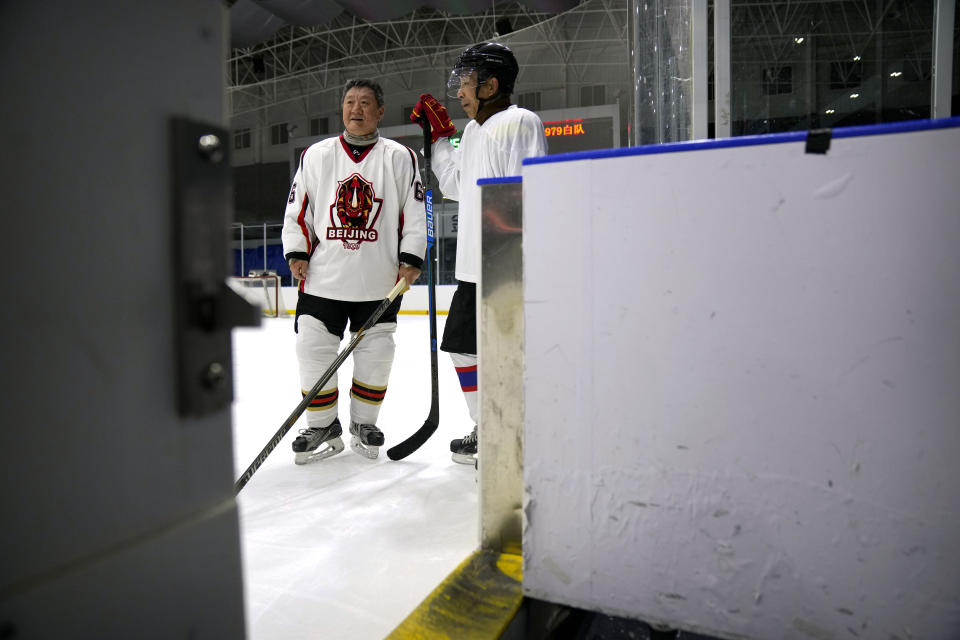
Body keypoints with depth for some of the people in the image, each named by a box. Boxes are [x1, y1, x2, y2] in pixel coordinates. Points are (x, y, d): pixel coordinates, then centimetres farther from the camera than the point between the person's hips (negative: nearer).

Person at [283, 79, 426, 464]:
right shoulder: (315, 155, 9)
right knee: (314, 350, 0)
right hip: (323, 277, 1)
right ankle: (324, 427, 16)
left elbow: (415, 212, 3)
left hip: (380, 280, -1)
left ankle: (364, 424, 24)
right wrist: (296, 252, 2)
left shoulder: (400, 158, 5)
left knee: (375, 355, 5)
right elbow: (297, 209, 12)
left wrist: (411, 258, -6)